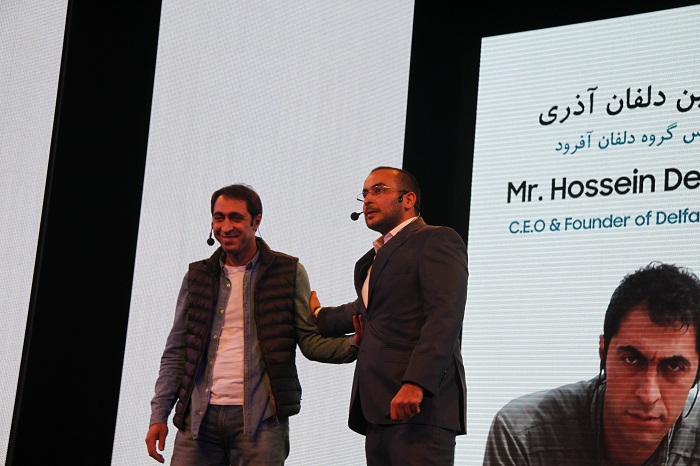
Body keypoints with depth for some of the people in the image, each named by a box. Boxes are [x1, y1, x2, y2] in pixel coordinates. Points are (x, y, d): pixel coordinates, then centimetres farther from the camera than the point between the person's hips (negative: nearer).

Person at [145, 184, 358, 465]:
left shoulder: (289, 273, 4)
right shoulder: (198, 276, 12)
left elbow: (310, 341, 2)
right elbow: (175, 352, 13)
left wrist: (353, 346, -18)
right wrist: (159, 415, 5)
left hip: (259, 419, -2)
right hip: (199, 417, 3)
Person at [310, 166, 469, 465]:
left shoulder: (437, 240, -2)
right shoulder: (376, 257, 24)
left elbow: (445, 317, -15)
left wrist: (416, 384, -25)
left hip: (420, 402, -8)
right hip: (379, 408, 8)